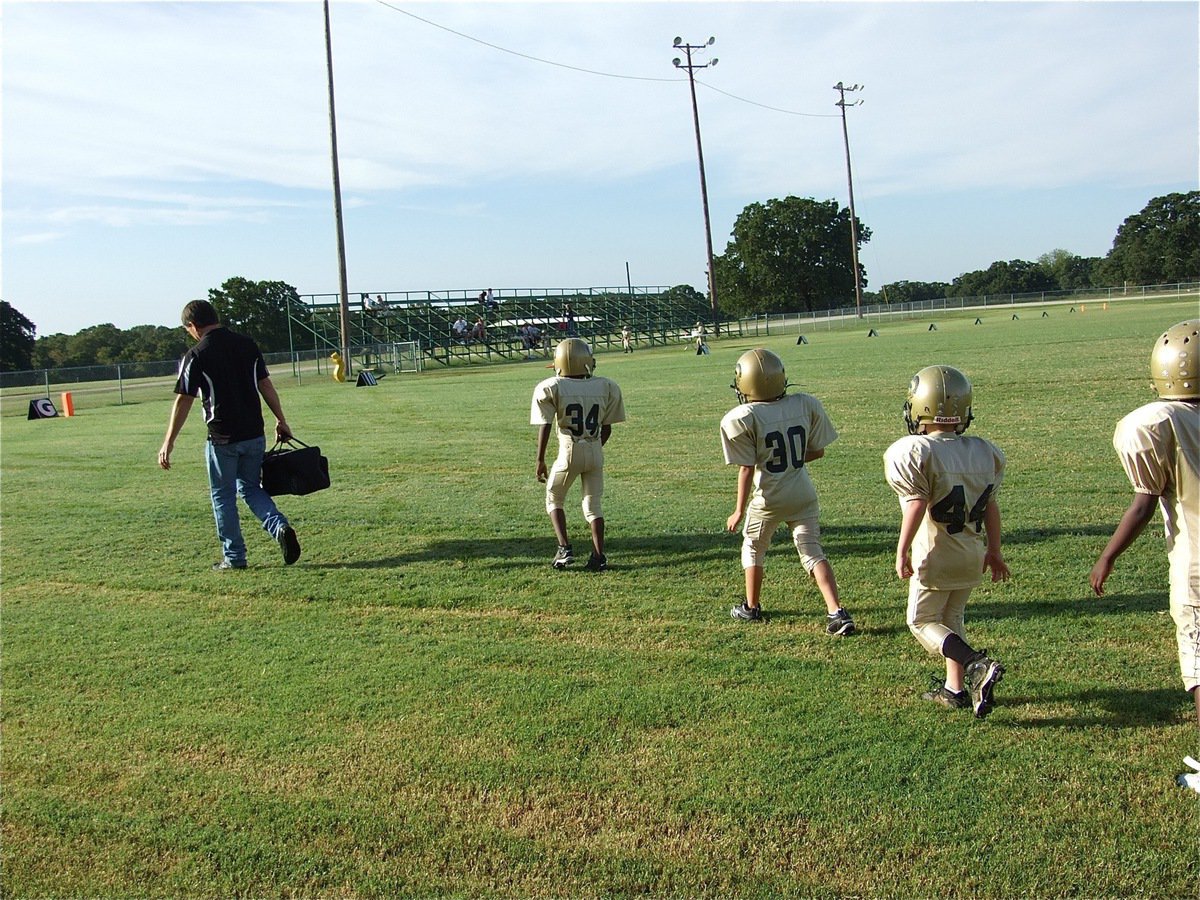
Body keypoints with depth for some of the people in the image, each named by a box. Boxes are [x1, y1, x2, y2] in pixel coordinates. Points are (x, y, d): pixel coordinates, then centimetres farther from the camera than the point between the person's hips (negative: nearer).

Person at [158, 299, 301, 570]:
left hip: (223, 439, -5)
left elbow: (183, 401, -10)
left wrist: (168, 442, -6)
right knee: (250, 488, 19)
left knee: (223, 496, 10)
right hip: (254, 435, 5)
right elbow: (266, 386, 8)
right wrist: (280, 421, 17)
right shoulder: (247, 345, 5)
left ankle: (234, 557, 15)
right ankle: (281, 527, -4)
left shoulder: (196, 356, -9)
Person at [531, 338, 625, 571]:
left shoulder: (552, 388, -8)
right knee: (593, 505, 14)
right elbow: (607, 428, 6)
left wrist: (540, 461, -1)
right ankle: (599, 556, 6)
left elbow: (545, 427, -9)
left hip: (569, 453, -2)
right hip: (595, 452, 3)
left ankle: (564, 548, 6)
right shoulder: (605, 387, 1)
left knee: (554, 500, 18)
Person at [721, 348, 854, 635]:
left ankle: (751, 607, 34)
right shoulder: (806, 405, -6)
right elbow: (818, 451, 3)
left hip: (768, 499, -3)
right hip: (803, 494, 3)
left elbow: (747, 469, -15)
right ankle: (837, 612, -2)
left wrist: (739, 510, -6)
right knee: (813, 553, 10)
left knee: (753, 550, 20)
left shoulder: (742, 419, -19)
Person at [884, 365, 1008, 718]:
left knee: (922, 621, 7)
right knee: (951, 618, 21)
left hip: (936, 556, -6)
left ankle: (978, 665, -12)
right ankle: (955, 688, 25)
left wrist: (902, 551, -16)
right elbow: (991, 505, 7)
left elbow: (916, 505, -24)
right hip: (974, 554, 7)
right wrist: (994, 551, 16)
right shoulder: (985, 451, 2)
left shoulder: (915, 452, -18)